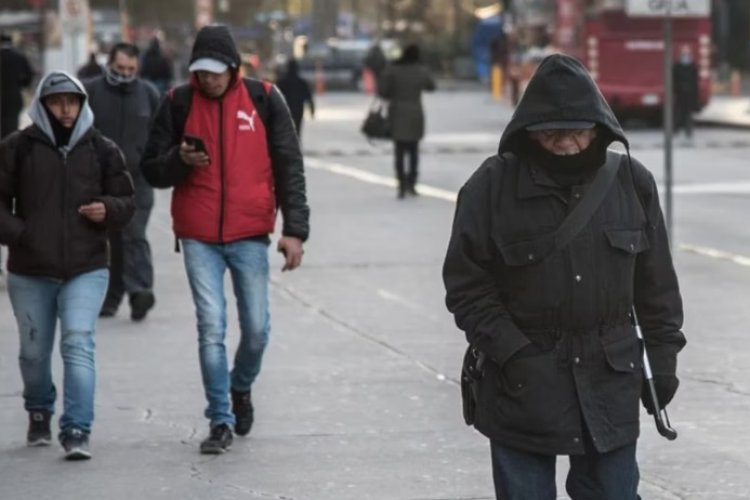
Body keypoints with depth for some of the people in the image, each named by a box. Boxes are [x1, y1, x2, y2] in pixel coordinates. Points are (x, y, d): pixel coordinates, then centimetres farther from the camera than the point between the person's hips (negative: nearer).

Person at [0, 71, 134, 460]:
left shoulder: (101, 149, 4)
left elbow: (126, 200, 11)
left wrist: (108, 210, -11)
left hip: (86, 270, -1)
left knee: (78, 345, -15)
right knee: (35, 352, 13)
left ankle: (77, 431, -16)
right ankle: (39, 415, 39)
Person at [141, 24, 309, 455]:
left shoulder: (264, 99, -1)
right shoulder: (179, 103, 1)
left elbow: (289, 166, 2)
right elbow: (152, 169, 7)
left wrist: (295, 229, -6)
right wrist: (180, 160, -16)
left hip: (250, 234, 0)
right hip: (199, 237, 0)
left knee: (257, 327, 3)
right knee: (211, 328, -5)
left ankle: (242, 387, 33)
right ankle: (221, 421, 3)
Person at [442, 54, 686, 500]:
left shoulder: (632, 182, 0)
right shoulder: (493, 186, -8)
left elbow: (657, 282, 8)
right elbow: (466, 284, -5)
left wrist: (663, 356, 6)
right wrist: (513, 353, -14)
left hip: (610, 383, 2)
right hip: (522, 387, -2)